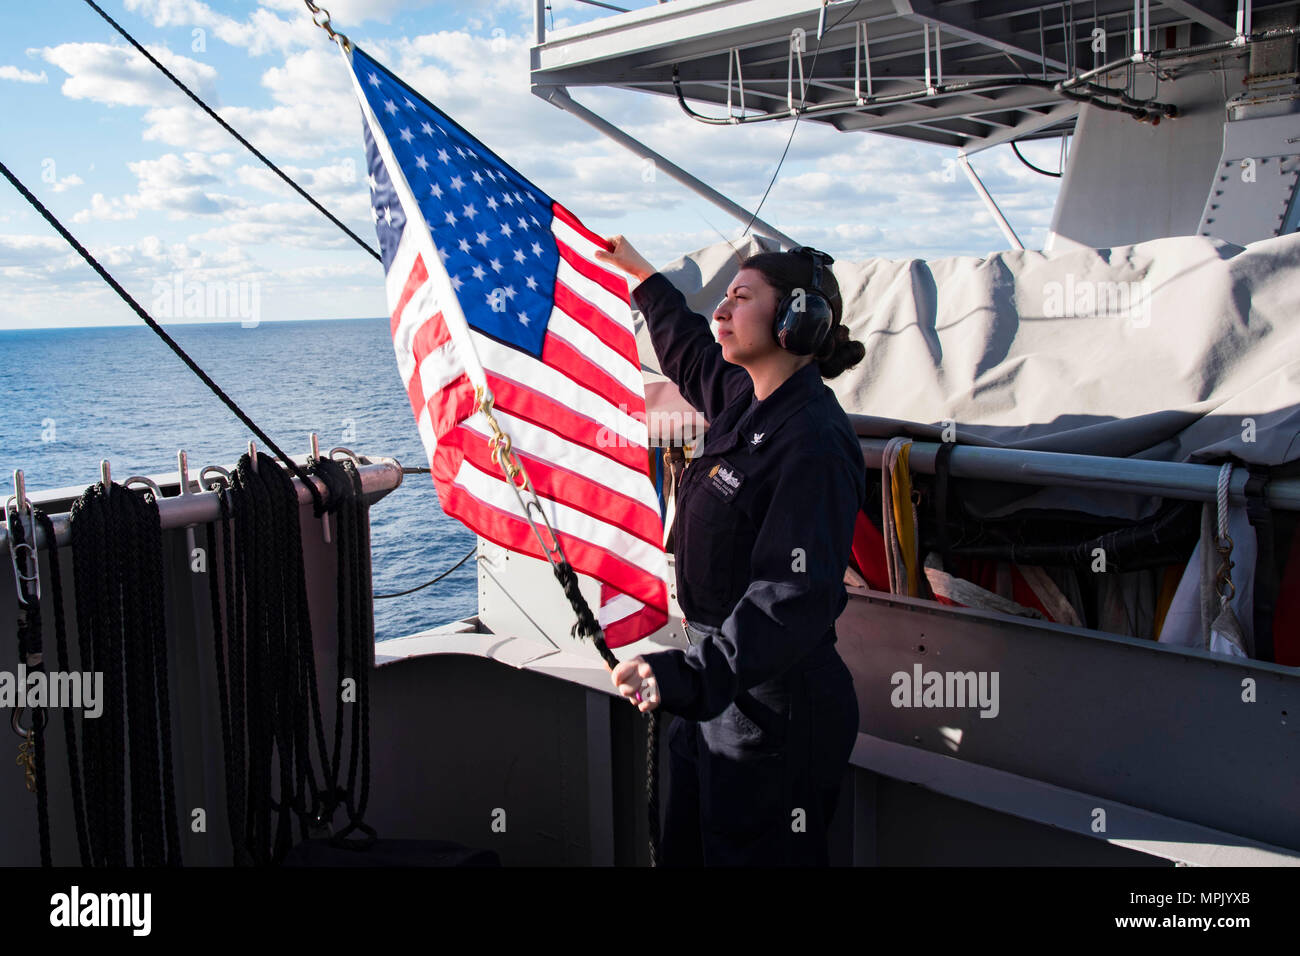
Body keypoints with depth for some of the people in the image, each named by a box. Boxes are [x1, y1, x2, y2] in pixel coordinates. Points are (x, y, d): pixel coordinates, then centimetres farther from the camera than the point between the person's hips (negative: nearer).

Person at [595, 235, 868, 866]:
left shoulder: (815, 441, -22)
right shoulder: (746, 400, 5)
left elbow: (794, 600, -30)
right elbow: (692, 353, 29)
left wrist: (692, 676, -40)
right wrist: (641, 274, 42)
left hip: (776, 713, -9)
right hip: (716, 694, 9)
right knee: (683, 849, 20)